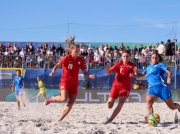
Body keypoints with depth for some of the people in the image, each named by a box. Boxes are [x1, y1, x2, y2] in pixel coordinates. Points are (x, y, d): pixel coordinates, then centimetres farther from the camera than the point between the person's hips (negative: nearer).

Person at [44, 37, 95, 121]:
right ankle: (52, 99, 7)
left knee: (71, 103, -4)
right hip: (65, 81, -5)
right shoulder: (67, 58, -9)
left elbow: (84, 72, 9)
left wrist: (89, 76, -11)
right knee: (64, 99, -26)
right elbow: (57, 65, -3)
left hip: (74, 83, 5)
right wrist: (53, 71, -23)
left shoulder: (80, 60, 3)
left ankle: (60, 119, 5)